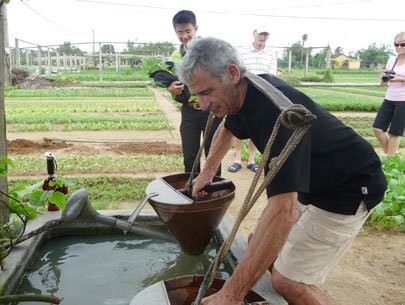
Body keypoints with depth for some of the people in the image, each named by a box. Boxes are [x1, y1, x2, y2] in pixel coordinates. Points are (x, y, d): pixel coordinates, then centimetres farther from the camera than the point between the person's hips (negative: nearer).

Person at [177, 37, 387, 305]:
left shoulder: (275, 109, -34)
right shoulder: (244, 92, -6)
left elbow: (282, 210, -42)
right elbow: (226, 130, 21)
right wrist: (208, 172, 17)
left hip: (349, 188, -9)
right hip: (309, 183, 9)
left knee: (287, 280, -14)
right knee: (260, 246, 9)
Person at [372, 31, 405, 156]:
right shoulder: (391, 60, 9)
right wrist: (384, 78, -8)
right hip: (389, 99, 5)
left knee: (395, 133, 1)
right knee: (377, 128, 1)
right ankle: (389, 155, 20)